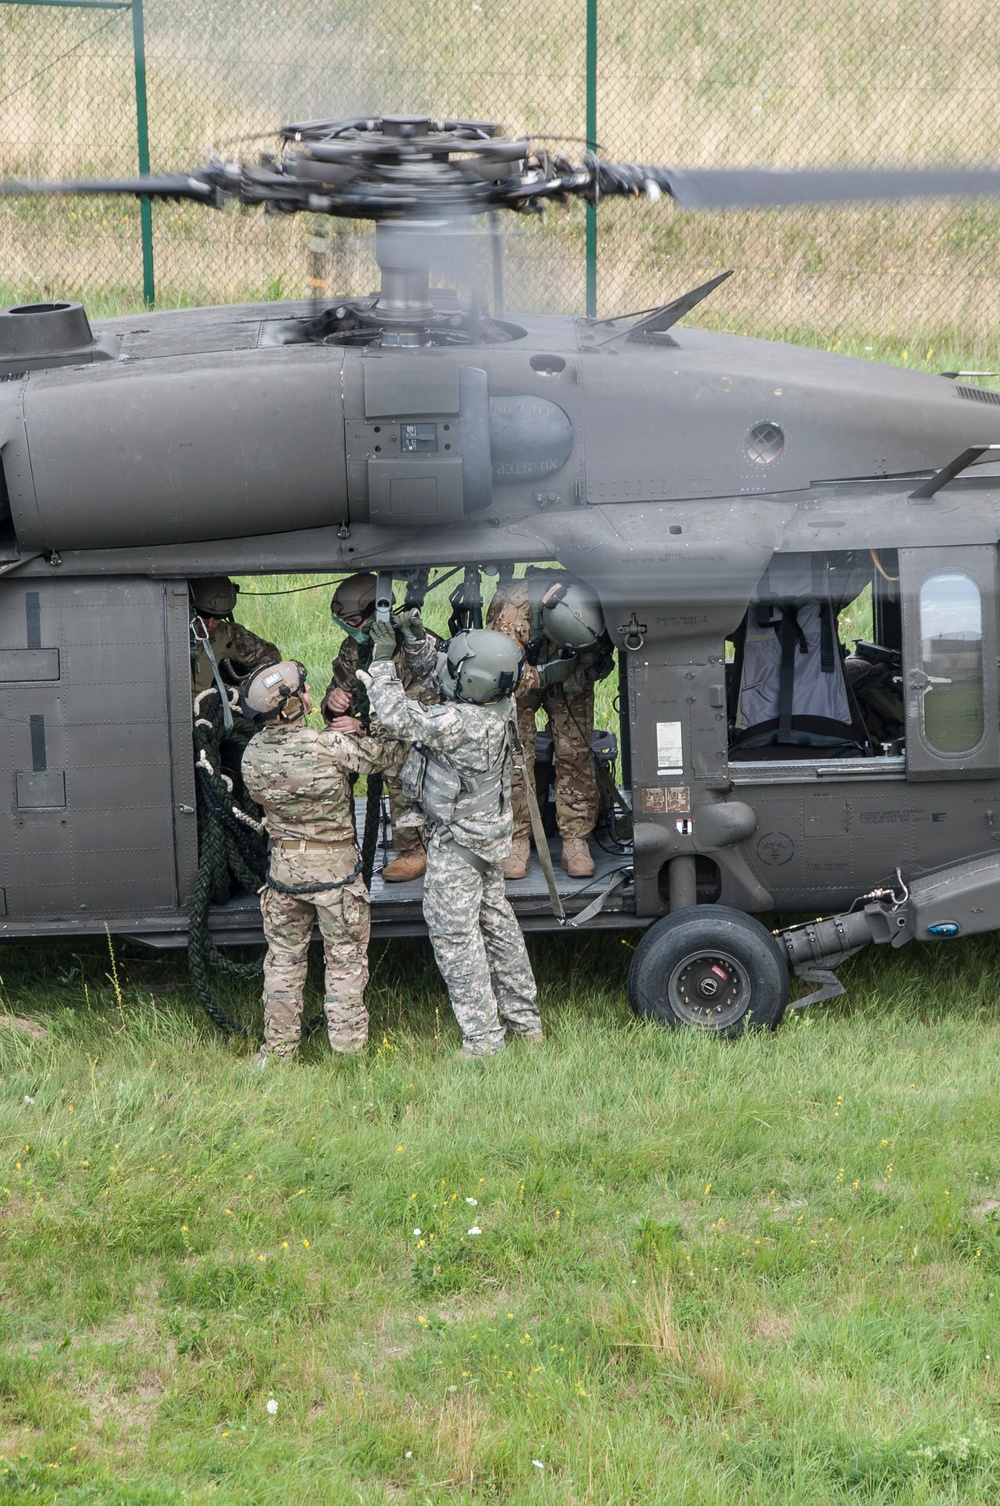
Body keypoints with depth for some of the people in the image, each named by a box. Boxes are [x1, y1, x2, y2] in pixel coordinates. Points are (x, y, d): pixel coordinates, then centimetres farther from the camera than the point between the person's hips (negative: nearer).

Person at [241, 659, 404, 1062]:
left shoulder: (253, 753, -5)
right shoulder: (328, 746, -21)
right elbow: (390, 753, -13)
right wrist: (358, 729, 4)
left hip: (283, 867, 4)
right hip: (334, 868, -4)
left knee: (284, 958, 17)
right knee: (346, 960, 9)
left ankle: (278, 1047, 24)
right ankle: (347, 1048, 13)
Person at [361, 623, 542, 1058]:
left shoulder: (459, 723, -33)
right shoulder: (497, 707, -5)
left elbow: (397, 717, -28)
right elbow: (434, 672, 12)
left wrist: (383, 660, -20)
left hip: (457, 841, -9)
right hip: (489, 832, 9)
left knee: (454, 933, -1)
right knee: (495, 921, 19)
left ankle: (482, 1040, 1)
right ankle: (524, 1019, 30)